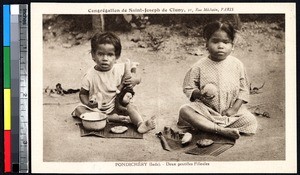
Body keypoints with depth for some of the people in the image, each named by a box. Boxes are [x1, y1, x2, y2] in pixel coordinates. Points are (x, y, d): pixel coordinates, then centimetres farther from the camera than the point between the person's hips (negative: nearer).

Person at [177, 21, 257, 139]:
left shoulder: (237, 65, -2)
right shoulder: (199, 66, -5)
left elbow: (244, 89, 2)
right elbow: (188, 88, -2)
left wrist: (234, 108, -11)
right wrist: (199, 94, -24)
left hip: (231, 111, 1)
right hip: (206, 109, -1)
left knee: (251, 122, -22)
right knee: (184, 111, -27)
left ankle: (205, 126, -22)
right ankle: (221, 130, -33)